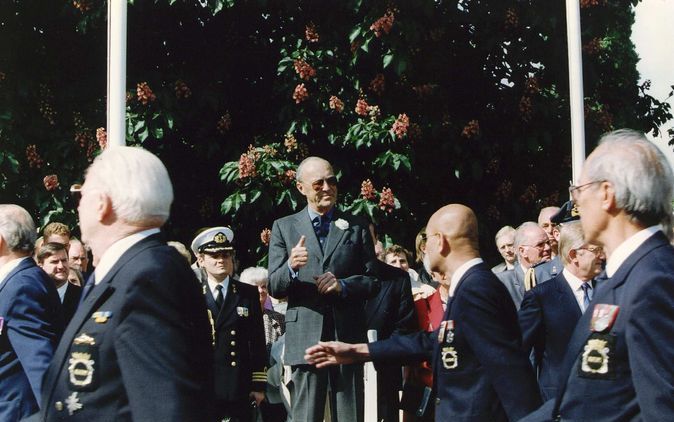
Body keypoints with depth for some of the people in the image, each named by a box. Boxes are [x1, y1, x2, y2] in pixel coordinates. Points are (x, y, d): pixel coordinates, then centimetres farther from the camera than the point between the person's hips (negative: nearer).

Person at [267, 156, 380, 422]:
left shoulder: (357, 226, 12)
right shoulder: (284, 227, 9)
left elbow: (373, 281, 10)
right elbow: (274, 288, 4)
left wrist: (343, 285, -10)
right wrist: (291, 267, -18)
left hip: (348, 336, 1)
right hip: (305, 338, -1)